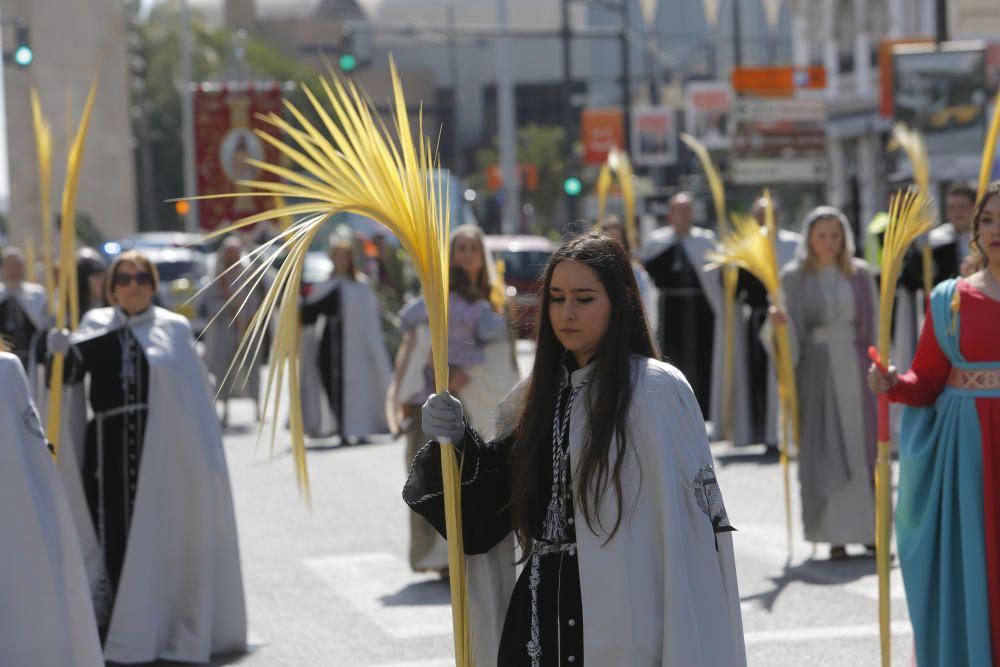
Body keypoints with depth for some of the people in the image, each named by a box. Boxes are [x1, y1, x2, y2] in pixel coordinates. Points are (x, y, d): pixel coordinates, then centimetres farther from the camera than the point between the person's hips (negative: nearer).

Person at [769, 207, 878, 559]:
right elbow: (791, 328, -2)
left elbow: (874, 324, 9)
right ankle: (836, 535, -4)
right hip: (817, 368, -2)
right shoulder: (795, 277, 1)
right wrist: (779, 323, -24)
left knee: (863, 447, 1)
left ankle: (871, 528, 9)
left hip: (856, 367, 2)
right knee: (825, 449, -4)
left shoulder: (860, 274, 7)